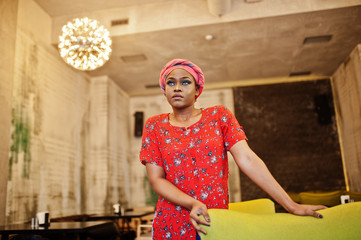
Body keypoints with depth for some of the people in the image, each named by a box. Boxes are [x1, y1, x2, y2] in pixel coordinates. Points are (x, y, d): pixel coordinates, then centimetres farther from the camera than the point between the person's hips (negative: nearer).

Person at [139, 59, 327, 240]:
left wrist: (291, 206, -14)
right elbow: (156, 179, -5)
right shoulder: (154, 126, 1)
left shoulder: (218, 116, 0)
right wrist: (193, 203, -21)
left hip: (216, 222, 0)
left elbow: (248, 160, -8)